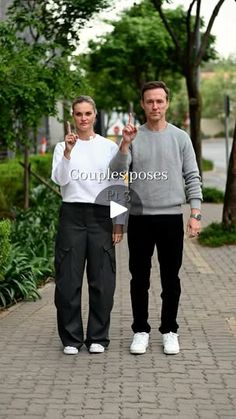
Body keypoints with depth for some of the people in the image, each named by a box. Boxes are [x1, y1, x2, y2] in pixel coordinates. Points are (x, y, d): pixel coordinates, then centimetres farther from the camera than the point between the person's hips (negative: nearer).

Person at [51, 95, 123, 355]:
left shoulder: (109, 147, 8)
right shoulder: (62, 147, 8)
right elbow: (59, 179, -8)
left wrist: (118, 222, 3)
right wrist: (68, 151, -20)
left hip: (101, 216, 0)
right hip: (72, 215, 0)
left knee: (102, 281, 1)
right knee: (68, 280, 0)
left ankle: (98, 337, 12)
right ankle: (71, 338, 10)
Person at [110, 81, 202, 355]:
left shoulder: (180, 138, 4)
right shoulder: (134, 137, 3)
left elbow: (192, 178, 2)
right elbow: (116, 172, -8)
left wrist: (195, 213, -7)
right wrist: (125, 144, -23)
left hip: (171, 217, 0)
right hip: (140, 218, 0)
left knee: (170, 279, 6)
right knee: (140, 278, 7)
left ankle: (169, 330, 17)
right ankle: (140, 330, 17)